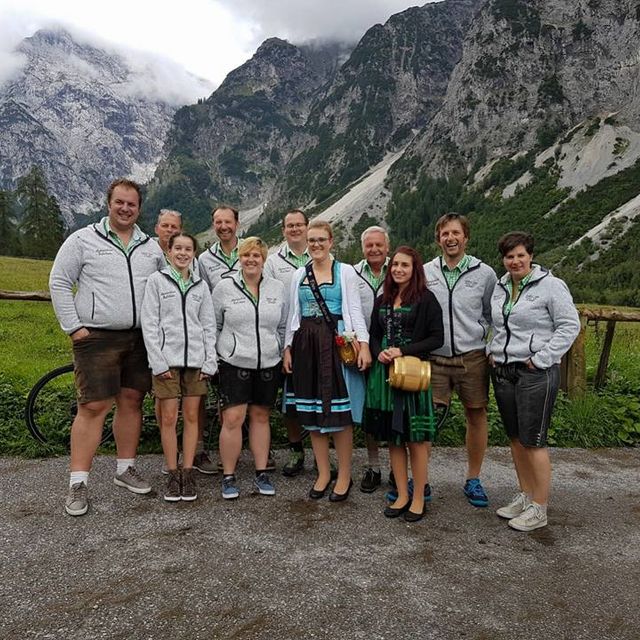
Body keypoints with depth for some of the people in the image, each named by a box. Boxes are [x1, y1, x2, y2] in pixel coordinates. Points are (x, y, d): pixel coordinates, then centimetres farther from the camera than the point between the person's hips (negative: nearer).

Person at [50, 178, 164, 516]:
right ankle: (78, 482, 4)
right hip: (97, 338, -4)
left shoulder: (151, 246, 13)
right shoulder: (83, 240, 1)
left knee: (131, 401, 9)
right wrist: (73, 326, -6)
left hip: (140, 338, 4)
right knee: (94, 407, -6)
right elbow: (59, 282, 0)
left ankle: (125, 468, 24)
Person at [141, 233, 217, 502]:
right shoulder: (156, 280, 3)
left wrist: (209, 361, 0)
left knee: (191, 416, 5)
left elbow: (209, 325, 9)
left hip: (195, 360, 3)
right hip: (166, 360, -2)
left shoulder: (201, 285, 11)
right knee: (168, 418, 1)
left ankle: (188, 473, 14)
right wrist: (158, 361, -10)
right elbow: (149, 323, -3)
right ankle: (173, 475, 13)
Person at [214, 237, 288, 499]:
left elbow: (283, 327, 13)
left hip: (268, 364, 3)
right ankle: (228, 476, 10)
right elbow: (214, 325, 4)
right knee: (233, 418, -5)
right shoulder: (224, 287, -2)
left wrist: (280, 353, 10)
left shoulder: (277, 288, 5)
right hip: (234, 364, -2)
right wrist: (217, 355, 3)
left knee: (260, 417, 10)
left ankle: (261, 473, 21)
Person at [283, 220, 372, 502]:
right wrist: (288, 348, 9)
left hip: (337, 343, -4)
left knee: (339, 412, -2)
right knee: (311, 413, 6)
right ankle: (323, 473, 20)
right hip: (306, 344, 4)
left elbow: (355, 310, -2)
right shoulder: (299, 275, 13)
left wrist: (363, 344, -12)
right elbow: (294, 314, 15)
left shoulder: (345, 271, 3)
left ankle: (344, 476, 13)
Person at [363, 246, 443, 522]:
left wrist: (403, 351, -16)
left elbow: (437, 338, -8)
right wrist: (379, 352, -4)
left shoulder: (425, 299, -4)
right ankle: (402, 495, 22)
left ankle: (418, 498, 16)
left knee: (415, 438, 1)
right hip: (384, 373, 5)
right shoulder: (382, 300, 13)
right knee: (392, 437, 10)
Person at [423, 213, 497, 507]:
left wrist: (480, 335, -3)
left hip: (472, 358, 0)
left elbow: (492, 315, 11)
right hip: (434, 358, 0)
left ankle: (473, 480, 26)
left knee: (476, 416, 9)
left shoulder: (484, 273, 2)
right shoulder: (425, 273, 4)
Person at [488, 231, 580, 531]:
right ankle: (524, 495, 28)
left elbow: (569, 326, -11)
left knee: (532, 440, -3)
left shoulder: (550, 285, -8)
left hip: (536, 374, -7)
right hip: (503, 372, 7)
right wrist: (492, 351, 10)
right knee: (515, 438, 13)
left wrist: (541, 359, -15)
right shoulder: (500, 287, 12)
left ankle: (539, 508, 10)